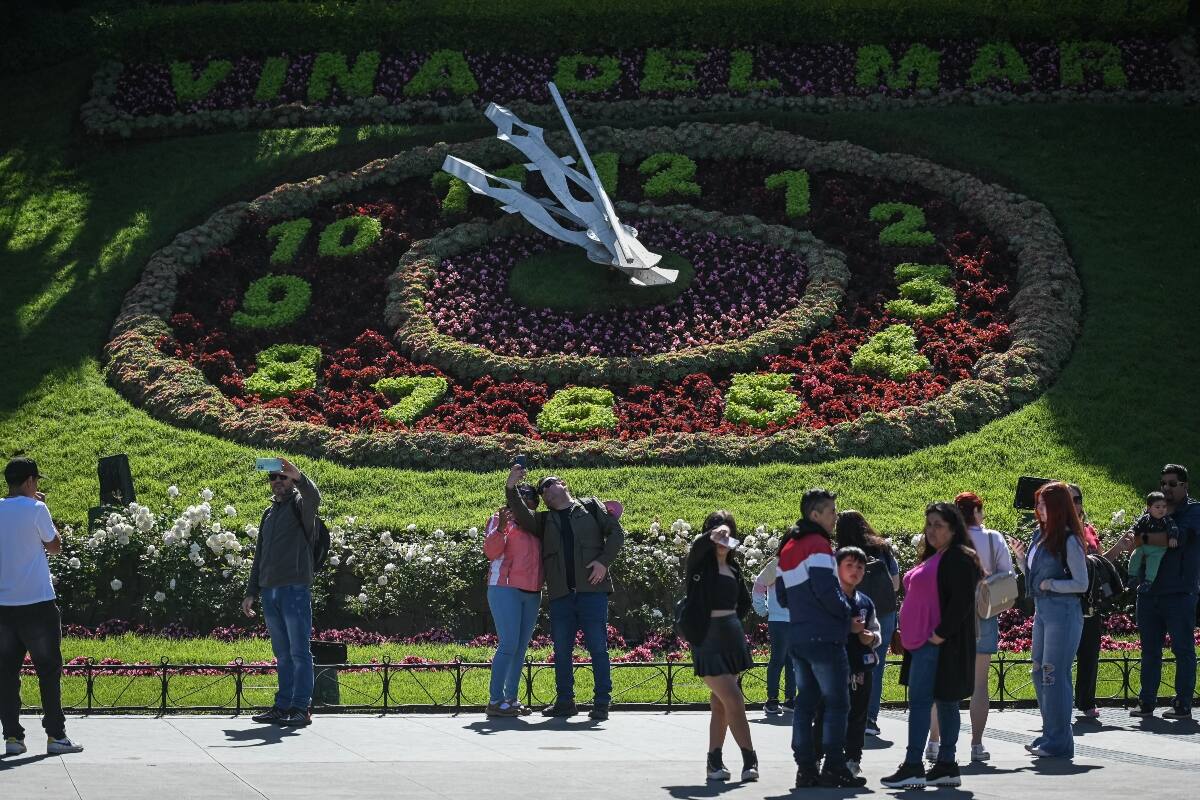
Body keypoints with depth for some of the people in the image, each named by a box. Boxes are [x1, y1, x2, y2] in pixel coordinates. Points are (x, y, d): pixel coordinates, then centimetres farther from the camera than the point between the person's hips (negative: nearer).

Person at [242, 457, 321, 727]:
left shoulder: (300, 505, 1)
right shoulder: (269, 513, 21)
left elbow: (314, 497, -26)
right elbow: (260, 555, 24)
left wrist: (298, 476, -44)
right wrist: (251, 592, 18)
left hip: (295, 590, -7)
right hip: (269, 591, 7)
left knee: (299, 652, -6)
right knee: (282, 654, 10)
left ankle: (301, 708, -6)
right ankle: (282, 706, 12)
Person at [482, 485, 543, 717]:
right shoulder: (501, 519, 2)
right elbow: (491, 551, -9)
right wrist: (500, 528, -24)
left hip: (532, 593, 7)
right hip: (505, 589, -7)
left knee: (521, 647, 6)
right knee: (509, 644, -14)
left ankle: (511, 698, 10)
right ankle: (495, 700, -14)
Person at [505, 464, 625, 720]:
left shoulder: (591, 507, 12)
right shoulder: (545, 521, 21)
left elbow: (615, 532, 6)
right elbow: (522, 517, 3)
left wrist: (604, 561, -8)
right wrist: (511, 489, -11)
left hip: (592, 590, -4)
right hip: (561, 594, 4)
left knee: (597, 647, -6)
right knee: (561, 649, 5)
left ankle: (602, 702, -3)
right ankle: (565, 701, 13)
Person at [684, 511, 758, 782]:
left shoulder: (733, 568, 10)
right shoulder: (700, 564, -6)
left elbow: (744, 602, 26)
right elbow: (696, 548, -32)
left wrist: (732, 622, 13)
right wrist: (713, 536, -47)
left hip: (733, 636, 6)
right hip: (708, 639, -6)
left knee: (721, 704, 9)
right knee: (734, 701, -11)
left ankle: (715, 762, 15)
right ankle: (749, 760, -7)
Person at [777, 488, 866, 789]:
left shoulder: (788, 548, 15)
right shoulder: (818, 545, -13)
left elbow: (782, 595, 18)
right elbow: (827, 590, -20)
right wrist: (846, 610, -4)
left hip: (797, 637, 9)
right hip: (824, 637, -9)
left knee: (806, 702, 10)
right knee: (837, 703, -4)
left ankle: (805, 768, 9)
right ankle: (834, 768, -8)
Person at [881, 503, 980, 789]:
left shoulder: (959, 558, -11)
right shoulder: (932, 558, 19)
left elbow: (962, 601, -20)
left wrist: (940, 634, -22)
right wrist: (909, 634, 17)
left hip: (939, 644, -10)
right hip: (923, 641, 10)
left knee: (919, 700, -12)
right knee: (945, 702, 10)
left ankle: (913, 766, -13)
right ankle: (946, 766, 13)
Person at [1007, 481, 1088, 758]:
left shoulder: (1068, 540, -12)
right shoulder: (1039, 534, 11)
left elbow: (1081, 584, -10)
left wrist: (1051, 584, -13)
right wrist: (1021, 556, 5)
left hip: (1063, 612, -9)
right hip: (1041, 610, 9)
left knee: (1054, 675, -7)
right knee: (1039, 673, 12)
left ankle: (1059, 742, -1)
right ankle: (1049, 735, 21)